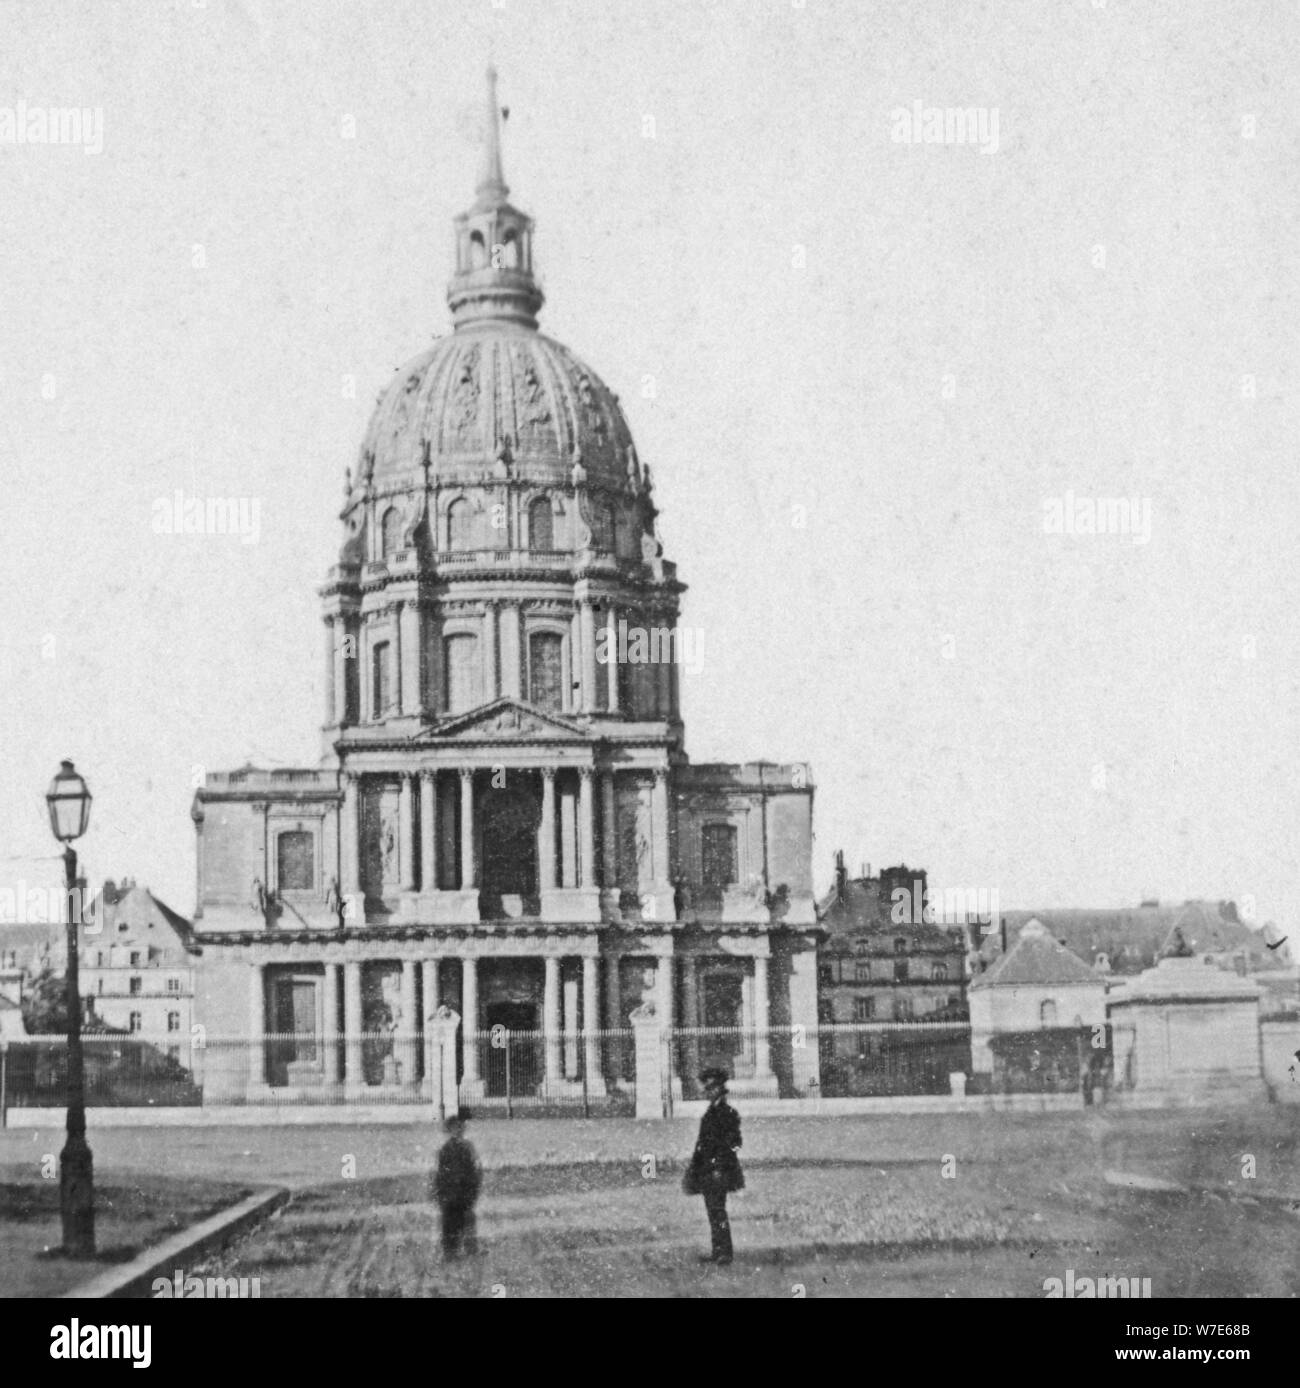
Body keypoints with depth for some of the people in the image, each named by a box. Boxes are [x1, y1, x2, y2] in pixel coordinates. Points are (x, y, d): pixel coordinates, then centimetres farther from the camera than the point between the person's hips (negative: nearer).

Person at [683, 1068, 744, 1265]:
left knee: (717, 1211, -10)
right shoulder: (711, 1111, 17)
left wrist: (719, 1168, -21)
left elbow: (729, 1143, -16)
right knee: (713, 1212, 10)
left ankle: (725, 1253, -8)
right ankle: (718, 1252, 14)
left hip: (718, 1168, -9)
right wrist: (695, 1167, 21)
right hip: (707, 1170, 9)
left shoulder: (727, 1112, -11)